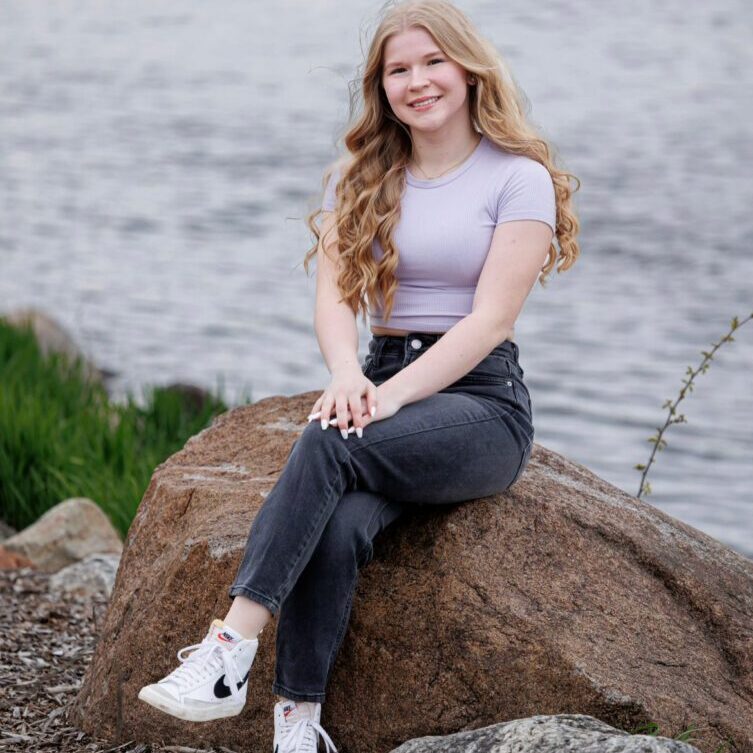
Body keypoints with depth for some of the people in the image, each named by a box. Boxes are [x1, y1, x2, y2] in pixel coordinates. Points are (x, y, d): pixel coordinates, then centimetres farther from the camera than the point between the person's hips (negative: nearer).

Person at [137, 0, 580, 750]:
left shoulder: (519, 179, -1)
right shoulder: (360, 178, 15)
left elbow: (489, 319, -10)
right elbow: (334, 295, 3)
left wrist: (389, 397, -22)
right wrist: (348, 375, -20)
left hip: (482, 401, -4)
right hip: (385, 385, 4)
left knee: (329, 444, -33)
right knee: (339, 528, -30)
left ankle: (230, 650, -39)